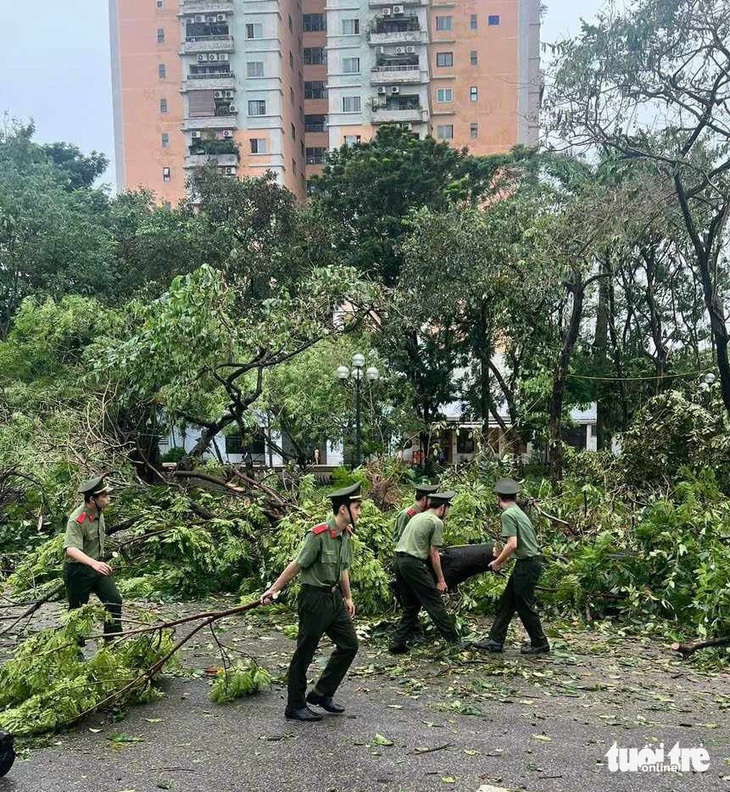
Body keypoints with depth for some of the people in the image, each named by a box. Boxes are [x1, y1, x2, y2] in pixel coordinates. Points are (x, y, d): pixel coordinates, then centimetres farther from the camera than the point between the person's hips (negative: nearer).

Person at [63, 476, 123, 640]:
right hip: (78, 571, -7)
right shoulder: (76, 520, -26)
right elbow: (71, 549, -40)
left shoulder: (99, 512, 0)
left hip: (97, 565, 7)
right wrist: (93, 563, -54)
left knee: (115, 600, -1)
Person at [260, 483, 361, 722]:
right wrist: (273, 590, -13)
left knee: (349, 645, 12)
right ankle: (295, 707, 18)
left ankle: (321, 693, 25)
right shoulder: (318, 535, -21)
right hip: (315, 598, -9)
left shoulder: (345, 535, 5)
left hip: (335, 598, 9)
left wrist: (348, 598, 22)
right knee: (304, 653, 3)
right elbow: (296, 565, -17)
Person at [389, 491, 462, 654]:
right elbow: (434, 554, -6)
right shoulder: (437, 522, -4)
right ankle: (454, 640, 7)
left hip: (399, 560, 8)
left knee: (411, 605, 16)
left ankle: (398, 643, 14)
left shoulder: (418, 517, 22)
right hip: (413, 563, -8)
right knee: (435, 603, 0)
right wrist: (441, 580, -1)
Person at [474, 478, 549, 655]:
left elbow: (512, 544, -23)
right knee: (506, 602, 13)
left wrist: (498, 562, -10)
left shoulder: (508, 514, -15)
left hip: (526, 565, -9)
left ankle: (539, 645, 15)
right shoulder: (519, 512, 14)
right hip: (529, 562, 9)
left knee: (525, 606, 3)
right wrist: (503, 560, 26)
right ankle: (495, 641, 17)